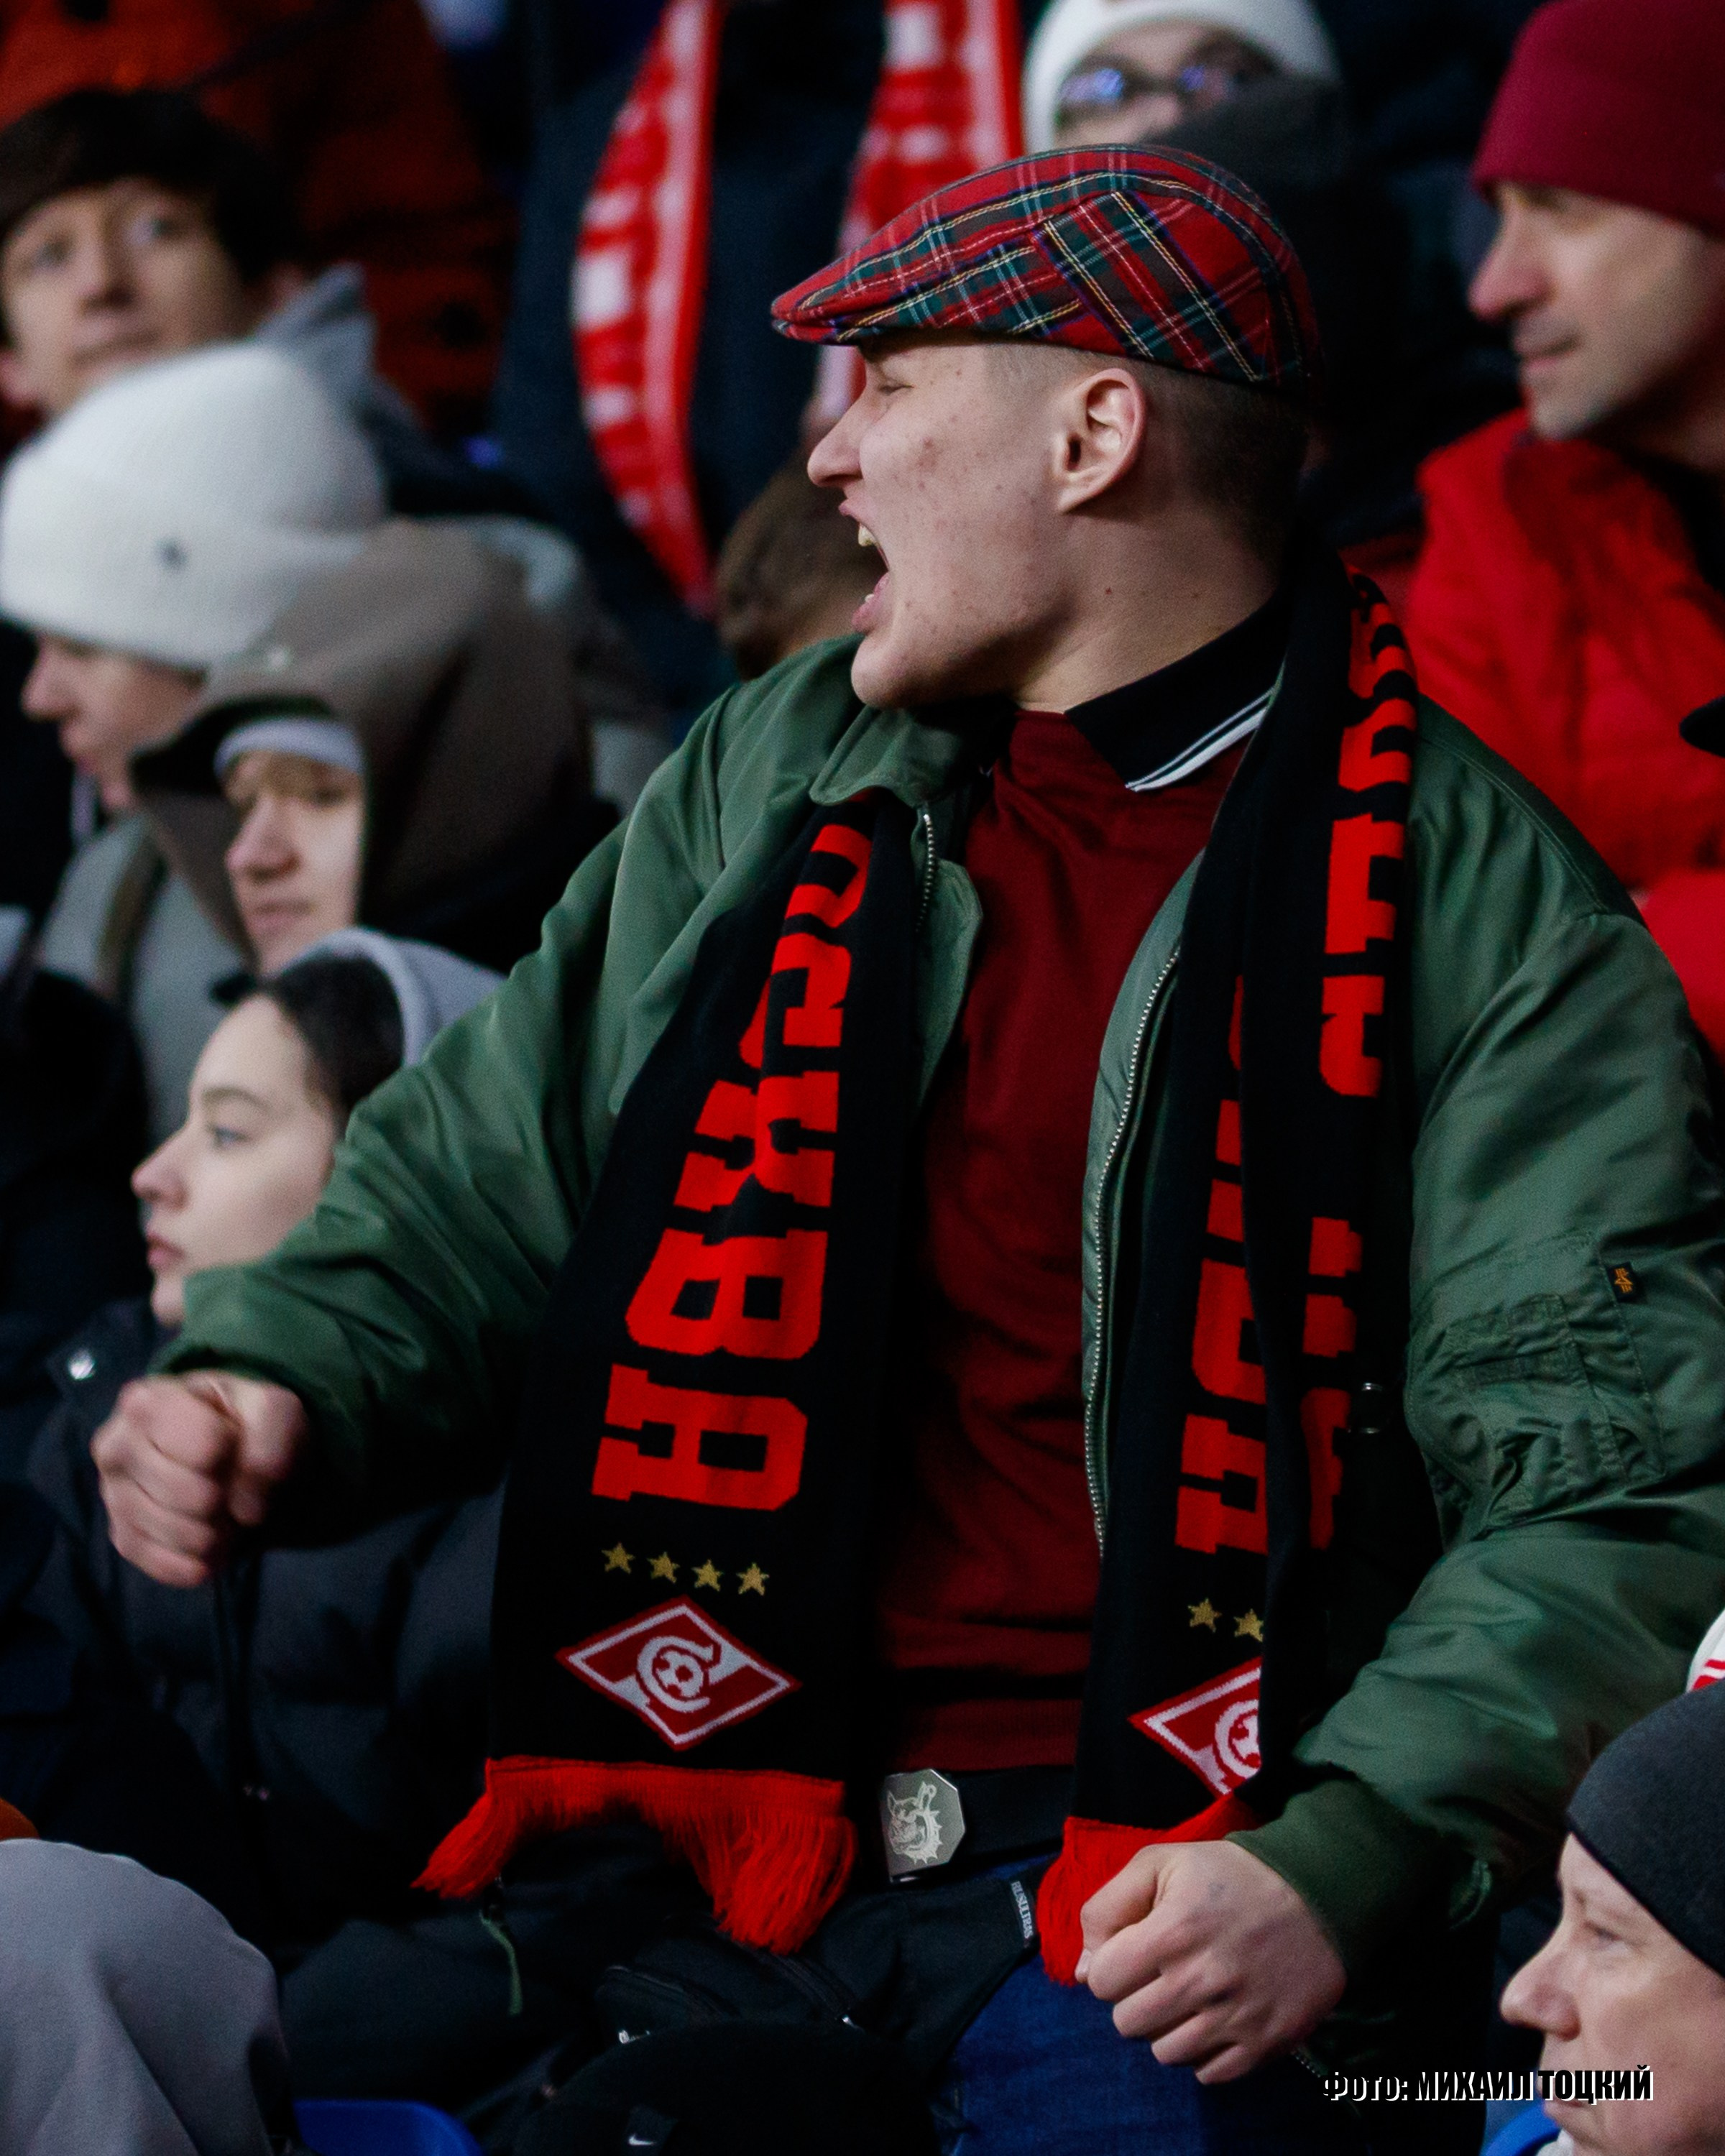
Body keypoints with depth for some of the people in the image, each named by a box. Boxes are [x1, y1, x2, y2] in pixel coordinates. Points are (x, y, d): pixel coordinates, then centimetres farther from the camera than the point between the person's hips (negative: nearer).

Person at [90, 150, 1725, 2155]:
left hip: (1163, 1903, -3)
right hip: (694, 1858, 4)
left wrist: (1342, 1866, -18)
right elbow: (480, 1183, 24)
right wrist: (271, 1384, 3)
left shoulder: (1471, 895, 0)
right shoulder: (771, 779, 16)